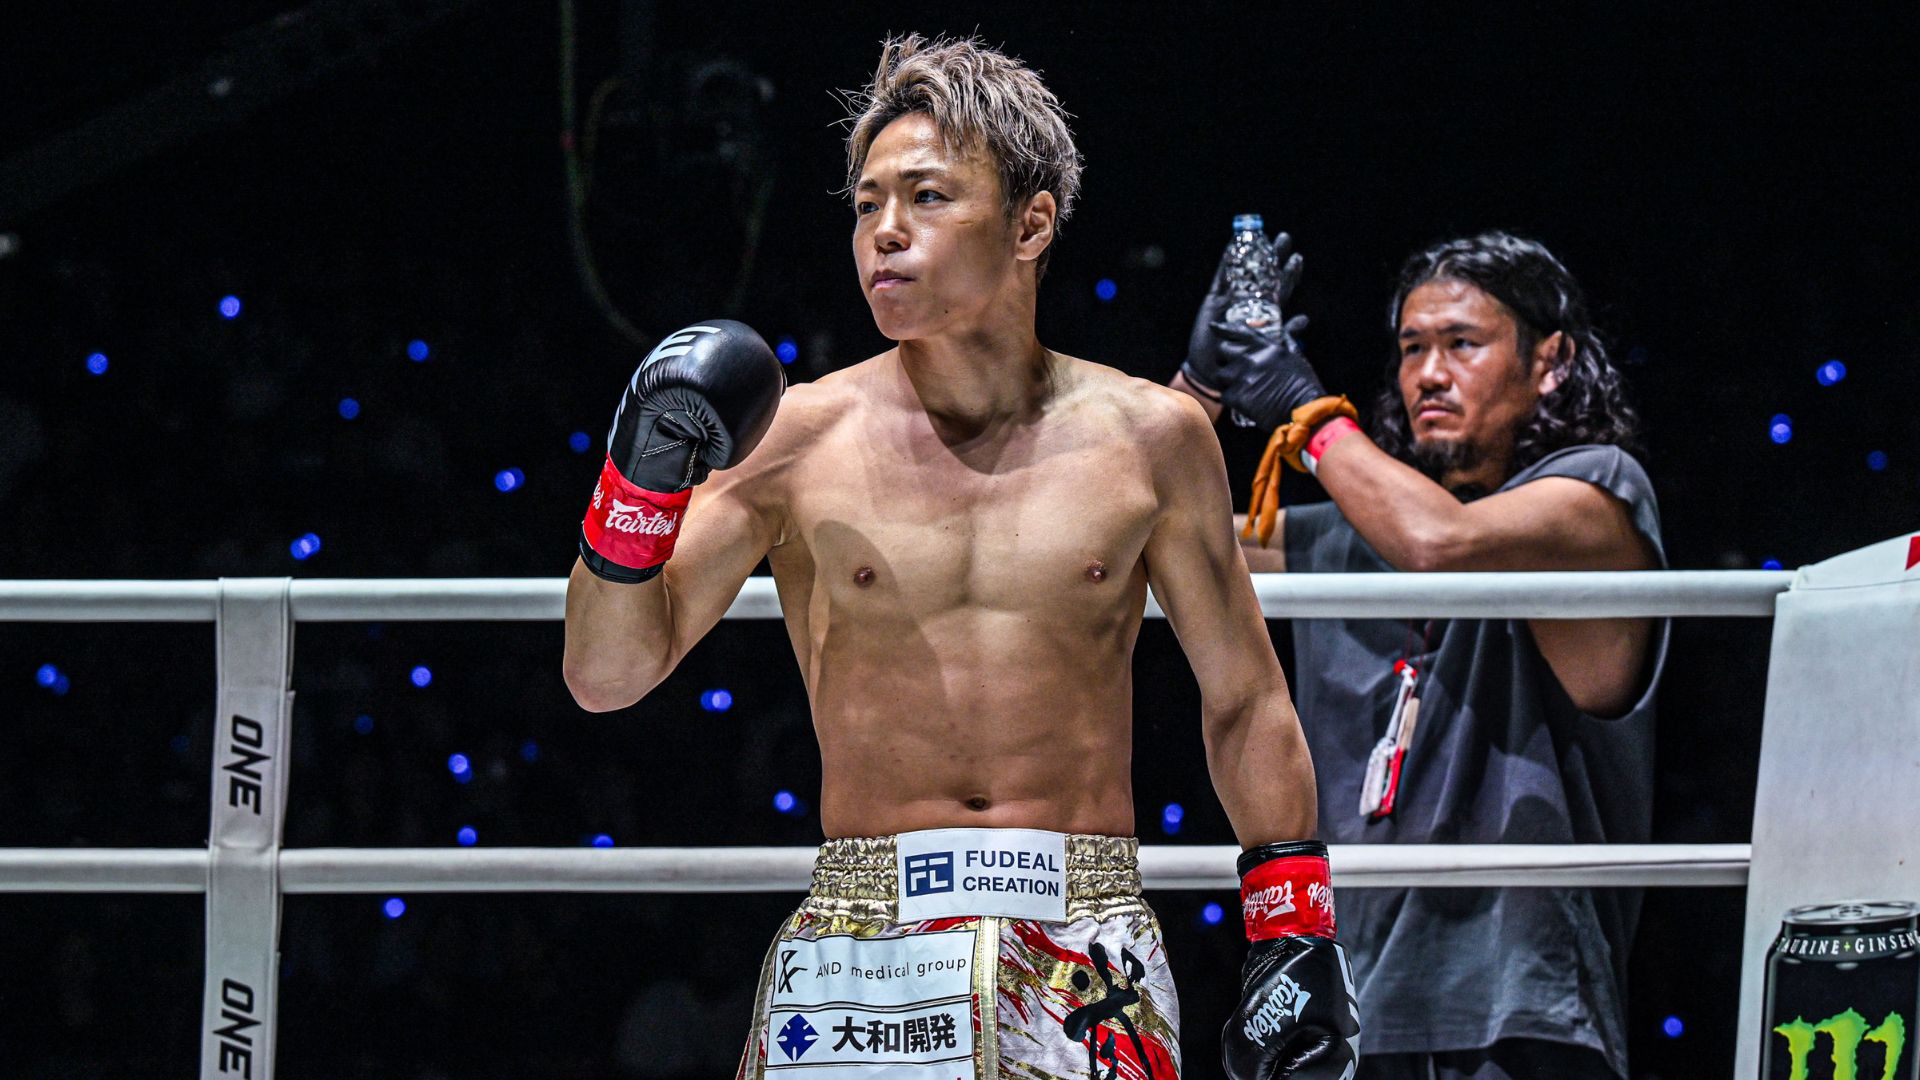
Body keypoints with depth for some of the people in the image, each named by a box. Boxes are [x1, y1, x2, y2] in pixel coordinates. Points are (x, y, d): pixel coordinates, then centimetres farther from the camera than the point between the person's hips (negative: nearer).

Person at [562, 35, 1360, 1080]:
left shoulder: (1147, 437, 6)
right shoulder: (799, 439, 3)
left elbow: (1243, 699, 15)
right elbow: (606, 674, 4)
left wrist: (1294, 934, 11)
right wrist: (641, 483, -12)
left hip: (1086, 949, 0)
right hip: (857, 939, 0)